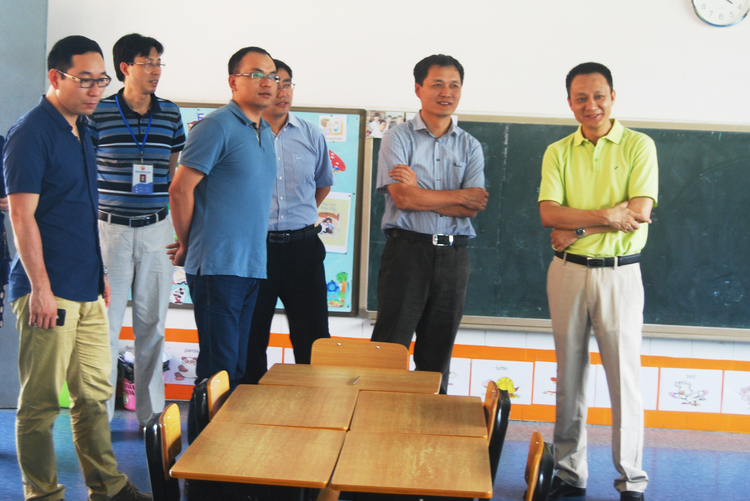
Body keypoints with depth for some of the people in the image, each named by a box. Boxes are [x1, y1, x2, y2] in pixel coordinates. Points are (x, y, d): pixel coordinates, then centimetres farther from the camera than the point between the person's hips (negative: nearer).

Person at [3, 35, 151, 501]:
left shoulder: (81, 130, 15)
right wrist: (40, 288, -18)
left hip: (87, 289, 9)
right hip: (50, 291, -9)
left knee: (95, 392, 14)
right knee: (42, 401, 0)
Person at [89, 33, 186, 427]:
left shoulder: (170, 113, 7)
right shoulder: (98, 114, -3)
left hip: (156, 229, 3)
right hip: (110, 228, -3)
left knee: (152, 323, 8)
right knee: (106, 323, 0)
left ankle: (151, 413, 18)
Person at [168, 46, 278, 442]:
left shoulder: (265, 133, 16)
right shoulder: (217, 126, -10)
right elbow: (180, 189, -13)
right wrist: (188, 245, -2)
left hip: (251, 264, 8)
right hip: (219, 265, -8)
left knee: (238, 365, 13)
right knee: (218, 365, -5)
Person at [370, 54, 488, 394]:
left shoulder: (470, 147, 12)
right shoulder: (398, 139, 2)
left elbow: (473, 208, -1)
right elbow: (402, 197, -12)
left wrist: (421, 193, -10)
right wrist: (459, 196, -4)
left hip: (453, 255, 4)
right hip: (407, 250, -3)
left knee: (438, 353, 10)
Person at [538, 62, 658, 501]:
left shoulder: (639, 146, 0)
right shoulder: (558, 152, 8)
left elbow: (639, 212, -12)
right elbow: (550, 213, -6)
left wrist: (577, 227, -12)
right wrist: (607, 216, -17)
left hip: (619, 273, -3)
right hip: (567, 272, 3)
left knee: (625, 375, -1)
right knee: (570, 375, 8)